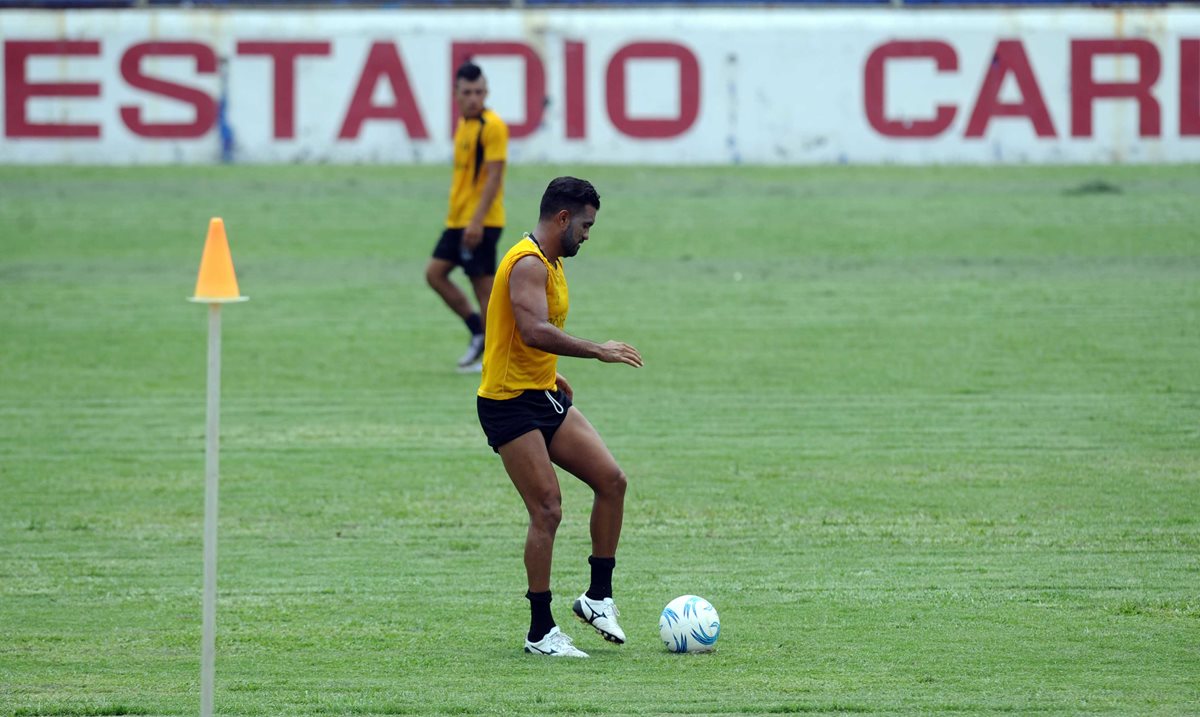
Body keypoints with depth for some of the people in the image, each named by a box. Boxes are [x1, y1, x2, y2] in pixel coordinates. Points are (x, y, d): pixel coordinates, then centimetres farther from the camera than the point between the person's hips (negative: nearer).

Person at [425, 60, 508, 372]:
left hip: (481, 223, -9)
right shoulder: (463, 124, 13)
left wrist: (477, 220, -23)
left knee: (483, 283, -6)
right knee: (435, 273, 5)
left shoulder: (492, 126, -14)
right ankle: (478, 331, 12)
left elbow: (494, 177, -19)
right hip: (458, 219, 9)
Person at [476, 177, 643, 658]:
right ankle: (540, 632, -4)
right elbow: (534, 331, -32)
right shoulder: (527, 264, -18)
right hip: (509, 404, -10)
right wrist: (598, 351, -29)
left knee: (611, 479, 1)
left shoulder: (549, 263, 14)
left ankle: (598, 597, 9)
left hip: (544, 397, 10)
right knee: (547, 511, -12)